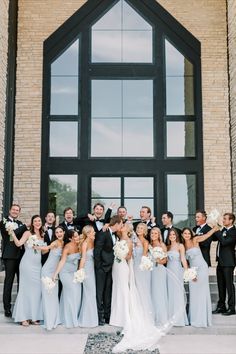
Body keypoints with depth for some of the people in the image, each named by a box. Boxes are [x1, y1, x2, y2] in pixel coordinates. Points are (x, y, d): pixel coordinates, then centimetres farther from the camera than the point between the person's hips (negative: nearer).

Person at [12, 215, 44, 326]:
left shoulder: (42, 235, 14)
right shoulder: (28, 233, -2)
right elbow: (18, 243, -16)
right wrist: (13, 233, -21)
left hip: (38, 265, 5)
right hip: (27, 264, -5)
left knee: (37, 289, 3)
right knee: (26, 288, -4)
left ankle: (33, 316, 11)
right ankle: (24, 317, 2)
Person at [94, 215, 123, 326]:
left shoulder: (114, 235, 9)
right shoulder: (103, 233, -16)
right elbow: (97, 251, -18)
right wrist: (98, 266, -17)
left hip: (110, 267, 8)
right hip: (102, 267, -8)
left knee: (108, 292, 12)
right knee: (100, 292, 0)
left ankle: (107, 316, 18)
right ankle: (99, 317, 5)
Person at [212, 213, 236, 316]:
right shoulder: (223, 230, 12)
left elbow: (224, 241, -24)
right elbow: (214, 238, 16)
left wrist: (217, 231, -19)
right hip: (221, 261, 8)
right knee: (221, 285, 13)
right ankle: (221, 306, 22)